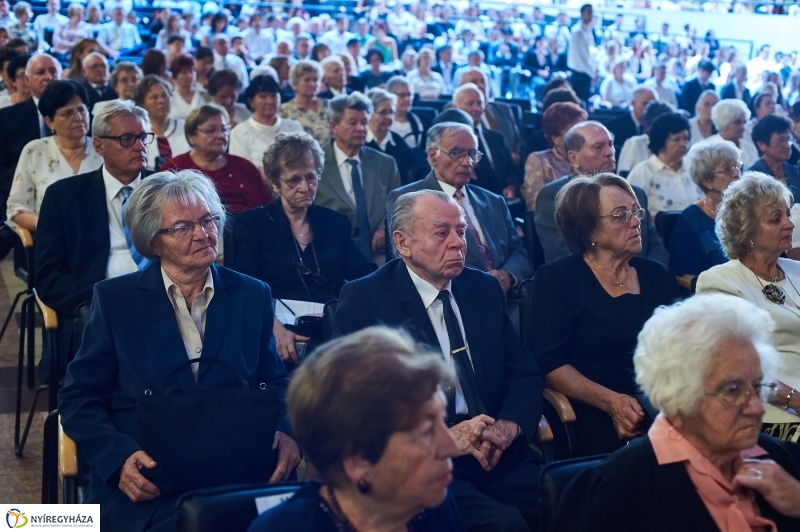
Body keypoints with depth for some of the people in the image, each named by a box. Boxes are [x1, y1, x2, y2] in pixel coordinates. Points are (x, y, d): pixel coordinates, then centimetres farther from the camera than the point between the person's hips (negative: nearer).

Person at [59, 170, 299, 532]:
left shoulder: (253, 296, 10)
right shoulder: (115, 298, 4)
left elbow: (275, 383, 15)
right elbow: (79, 397, 4)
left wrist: (284, 431, -8)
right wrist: (119, 457, -14)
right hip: (144, 489, -2)